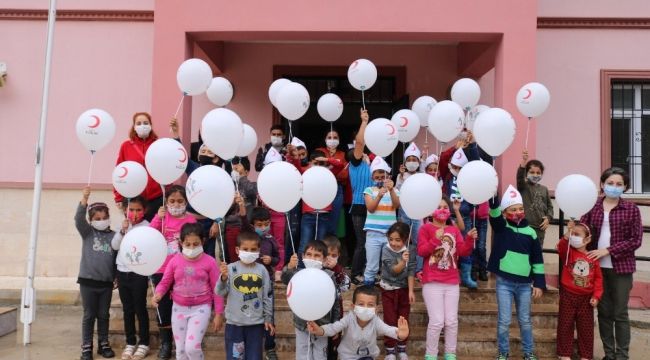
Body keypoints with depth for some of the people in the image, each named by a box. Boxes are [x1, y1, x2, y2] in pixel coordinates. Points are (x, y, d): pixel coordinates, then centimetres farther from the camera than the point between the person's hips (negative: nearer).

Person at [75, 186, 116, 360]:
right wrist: (84, 199, -30)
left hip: (106, 282, 2)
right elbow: (79, 219, -16)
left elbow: (118, 257, 7)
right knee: (89, 315, 5)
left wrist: (117, 276, 3)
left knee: (103, 315, 12)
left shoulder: (114, 235, 4)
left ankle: (103, 345, 23)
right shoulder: (87, 232, 1)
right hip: (88, 281, -2)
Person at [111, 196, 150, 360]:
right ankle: (130, 343, 22)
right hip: (122, 272, 5)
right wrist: (122, 230, -14)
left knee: (140, 309, 2)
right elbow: (114, 246, -1)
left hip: (139, 273, -5)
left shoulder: (147, 226, -9)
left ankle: (144, 343, 14)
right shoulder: (123, 225, 8)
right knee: (127, 309, 12)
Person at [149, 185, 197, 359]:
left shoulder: (190, 220, 0)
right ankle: (165, 343, 20)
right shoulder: (162, 217, 3)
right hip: (162, 270, 1)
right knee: (164, 306, 7)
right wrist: (158, 217, -18)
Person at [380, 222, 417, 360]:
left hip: (404, 288, 2)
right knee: (390, 320, 2)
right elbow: (393, 270, -25)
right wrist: (403, 262, -43)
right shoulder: (386, 250, -17)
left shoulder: (410, 249, -13)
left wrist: (411, 291, -17)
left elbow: (411, 271, -12)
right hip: (388, 289, -2)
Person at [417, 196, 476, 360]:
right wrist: (435, 239, -22)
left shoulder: (455, 230, 11)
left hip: (452, 282, 4)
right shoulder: (426, 228, -1)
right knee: (437, 321, -7)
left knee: (452, 321, 7)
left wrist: (470, 239, -16)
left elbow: (463, 252, 2)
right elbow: (421, 251, -10)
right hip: (432, 282, -4)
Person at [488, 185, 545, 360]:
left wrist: (539, 283, 2)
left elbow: (537, 259, 5)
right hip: (504, 282, -2)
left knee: (525, 321, 14)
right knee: (504, 321, 3)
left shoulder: (530, 232, 3)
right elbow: (494, 211, -22)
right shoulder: (500, 227, -1)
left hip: (524, 283, 2)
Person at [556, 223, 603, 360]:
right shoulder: (568, 252, -5)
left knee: (586, 327, 10)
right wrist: (567, 236, -43)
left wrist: (596, 295, -4)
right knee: (566, 325, 4)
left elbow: (598, 278, 4)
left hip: (586, 298, 2)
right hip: (568, 295, -2)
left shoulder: (593, 257, 1)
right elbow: (561, 247, -29)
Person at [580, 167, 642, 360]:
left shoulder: (631, 209, -4)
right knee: (603, 312, 11)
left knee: (620, 313, 6)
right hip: (598, 267, 3)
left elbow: (635, 240, -8)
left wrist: (608, 250, -14)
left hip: (621, 268, -2)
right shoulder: (593, 207, 3)